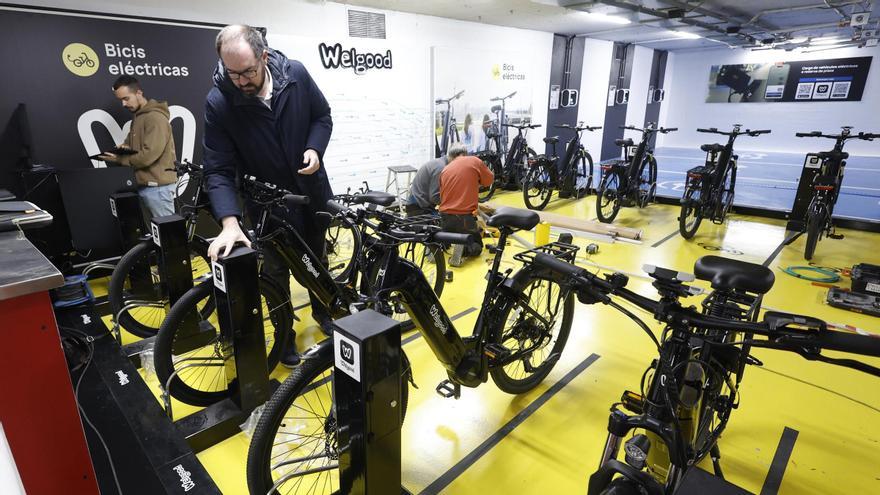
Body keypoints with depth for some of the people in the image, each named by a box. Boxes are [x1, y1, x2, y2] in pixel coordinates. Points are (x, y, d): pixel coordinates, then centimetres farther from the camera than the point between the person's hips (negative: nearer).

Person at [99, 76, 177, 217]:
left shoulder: (155, 117, -13)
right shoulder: (137, 117, 17)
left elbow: (149, 155, -20)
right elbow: (136, 145, 21)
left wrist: (120, 159, -11)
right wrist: (125, 147, -1)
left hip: (158, 186, -9)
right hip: (145, 185, 9)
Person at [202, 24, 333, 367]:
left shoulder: (295, 74, -14)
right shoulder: (218, 103, -20)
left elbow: (322, 116, 1)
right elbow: (218, 170, -20)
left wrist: (315, 149, -19)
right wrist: (230, 223, -33)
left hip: (312, 190, 3)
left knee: (317, 257, 20)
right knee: (276, 269, 8)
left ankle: (321, 310, 46)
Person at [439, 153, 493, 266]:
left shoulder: (445, 169, 11)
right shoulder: (474, 161, -1)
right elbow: (489, 180, 10)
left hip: (445, 217, 4)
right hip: (465, 217, -4)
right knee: (477, 246, 18)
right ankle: (462, 248, -15)